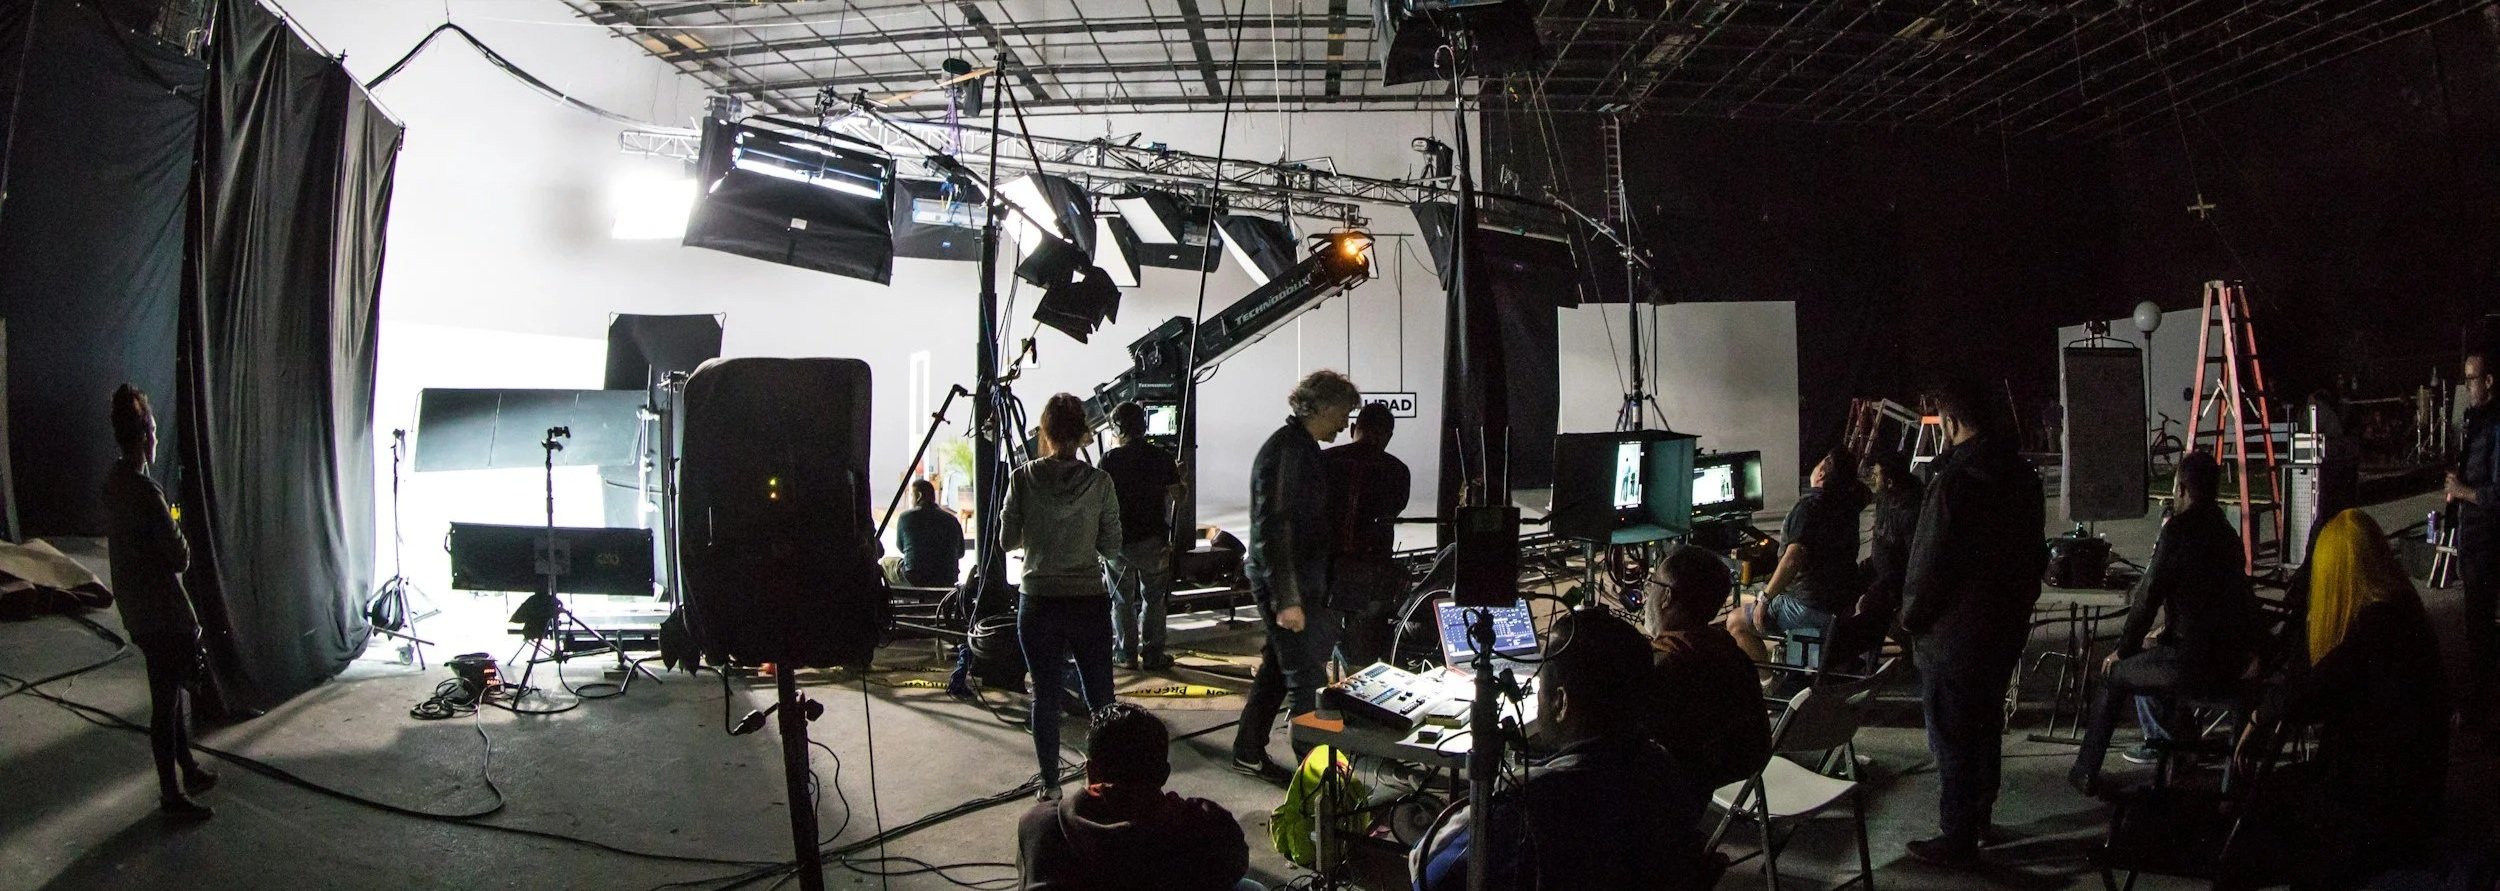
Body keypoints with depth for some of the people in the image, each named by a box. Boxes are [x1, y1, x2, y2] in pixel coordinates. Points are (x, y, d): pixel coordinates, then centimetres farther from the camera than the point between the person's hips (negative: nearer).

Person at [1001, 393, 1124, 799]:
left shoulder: (1024, 479, -6)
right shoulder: (1099, 482, -6)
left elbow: (1007, 540, 2)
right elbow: (1111, 548, -1)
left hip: (1038, 602, 0)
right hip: (1089, 602, 0)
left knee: (1045, 696, 9)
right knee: (1100, 696, 9)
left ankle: (1050, 785, 14)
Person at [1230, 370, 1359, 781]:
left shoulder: (1300, 446, 14)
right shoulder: (1287, 450, -18)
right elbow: (1273, 527, -24)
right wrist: (1287, 600, -25)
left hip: (1299, 577, 10)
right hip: (1285, 582, -10)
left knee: (1278, 668, 17)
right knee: (1307, 677, -5)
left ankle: (1248, 753, 28)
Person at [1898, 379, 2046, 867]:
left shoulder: (1953, 481, -22)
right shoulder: (2023, 475, 5)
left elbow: (1929, 561, -20)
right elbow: (2034, 551, 13)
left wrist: (1911, 615, -6)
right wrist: (2020, 599, 21)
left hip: (1954, 630, -8)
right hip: (2009, 622, 8)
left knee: (1951, 735, 1)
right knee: (1986, 723, 20)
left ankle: (1958, 838, 7)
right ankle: (1979, 816, 33)